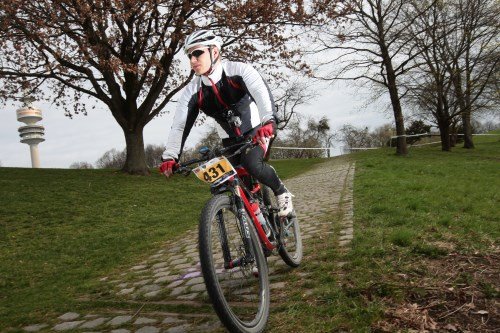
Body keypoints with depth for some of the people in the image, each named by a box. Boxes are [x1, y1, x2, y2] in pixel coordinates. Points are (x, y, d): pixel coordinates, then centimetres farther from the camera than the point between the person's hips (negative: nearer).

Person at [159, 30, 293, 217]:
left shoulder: (238, 70, -18)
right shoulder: (192, 91, -8)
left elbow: (262, 92, -35)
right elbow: (179, 125, -12)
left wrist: (268, 121, -53)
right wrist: (169, 157, -24)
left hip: (257, 131, -4)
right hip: (231, 141, 4)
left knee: (251, 164, -31)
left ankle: (281, 192, -3)